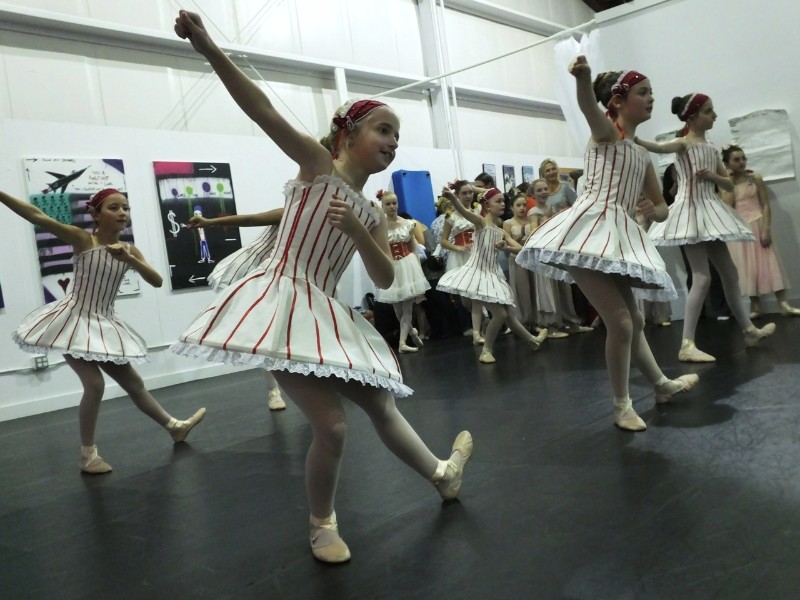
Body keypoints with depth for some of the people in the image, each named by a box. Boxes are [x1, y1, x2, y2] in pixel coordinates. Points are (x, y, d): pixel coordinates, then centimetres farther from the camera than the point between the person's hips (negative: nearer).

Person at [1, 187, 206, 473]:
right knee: (95, 385, -14)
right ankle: (87, 454, 4)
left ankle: (175, 427, 28)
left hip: (105, 324, 5)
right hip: (75, 320, -5)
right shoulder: (82, 239, -12)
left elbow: (157, 281, -8)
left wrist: (129, 260, -23)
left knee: (133, 383, 15)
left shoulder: (129, 250, 1)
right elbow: (37, 216, -21)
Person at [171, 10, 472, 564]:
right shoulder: (318, 163, -4)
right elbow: (264, 112, -18)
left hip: (328, 314, 7)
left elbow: (386, 278, 4)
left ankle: (443, 474, 41)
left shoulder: (373, 212, 12)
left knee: (383, 408, 19)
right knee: (332, 425, -12)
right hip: (283, 303, -7)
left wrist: (356, 230, -12)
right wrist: (209, 49, -29)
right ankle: (323, 524, 15)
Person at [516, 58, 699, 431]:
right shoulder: (608, 131, 0)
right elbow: (588, 106, -24)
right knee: (620, 321, -11)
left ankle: (662, 384, 39)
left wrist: (654, 211, -1)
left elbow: (662, 207, 24)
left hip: (621, 236, 8)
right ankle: (622, 405, 6)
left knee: (633, 320, 20)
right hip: (591, 231, -8)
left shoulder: (642, 156, 21)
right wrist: (582, 77, -47)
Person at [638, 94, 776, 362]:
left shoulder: (711, 149, 16)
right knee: (702, 277, -16)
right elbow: (657, 147, -29)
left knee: (730, 274, 16)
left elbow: (730, 185, 17)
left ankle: (749, 330, 30)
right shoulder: (683, 143, -6)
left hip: (710, 210, 8)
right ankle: (687, 345, -15)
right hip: (691, 210, -8)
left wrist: (712, 176, -5)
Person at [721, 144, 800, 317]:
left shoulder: (755, 178, 1)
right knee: (747, 267, 3)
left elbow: (766, 205, -2)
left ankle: (784, 304, -4)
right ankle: (755, 306, 9)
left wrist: (766, 229, -12)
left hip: (757, 225, -1)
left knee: (768, 263, -4)